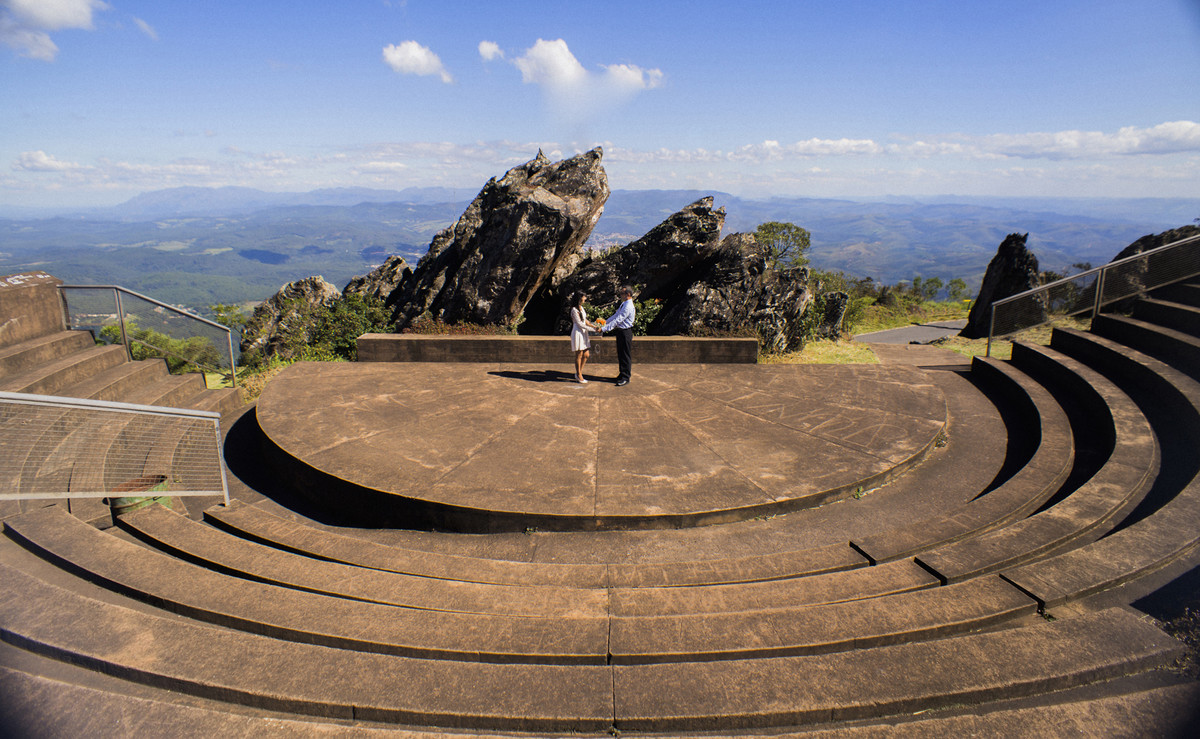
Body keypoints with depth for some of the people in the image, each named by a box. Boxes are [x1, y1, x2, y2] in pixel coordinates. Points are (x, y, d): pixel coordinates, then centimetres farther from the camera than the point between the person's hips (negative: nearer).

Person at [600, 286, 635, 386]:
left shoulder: (628, 307, -21)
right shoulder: (623, 304, 11)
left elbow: (617, 320, -25)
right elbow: (615, 316, 19)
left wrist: (604, 329, -25)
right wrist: (604, 323, 12)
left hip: (625, 332, -10)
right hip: (620, 331, 10)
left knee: (625, 355, -1)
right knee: (620, 354, 17)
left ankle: (625, 378, 7)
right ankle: (622, 374, 29)